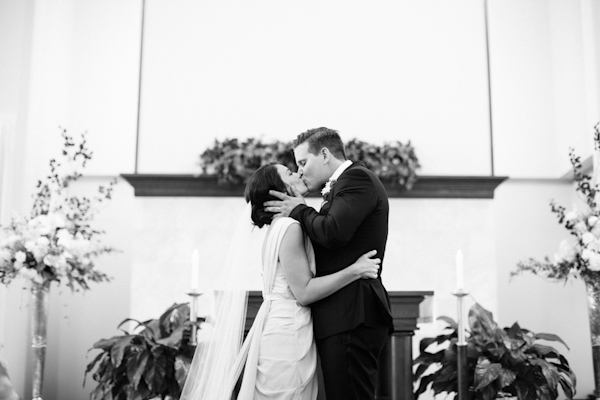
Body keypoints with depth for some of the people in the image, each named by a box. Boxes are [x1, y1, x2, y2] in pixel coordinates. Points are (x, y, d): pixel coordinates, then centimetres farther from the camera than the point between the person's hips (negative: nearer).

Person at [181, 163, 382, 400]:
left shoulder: (283, 225, 13)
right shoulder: (289, 227, -15)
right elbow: (304, 292, -18)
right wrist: (355, 270, -16)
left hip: (290, 331, 9)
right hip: (287, 335, -9)